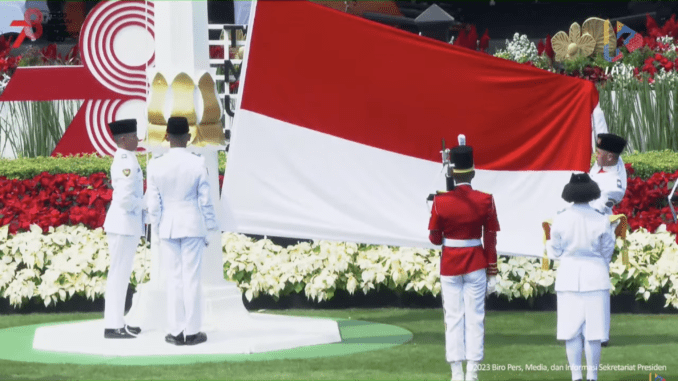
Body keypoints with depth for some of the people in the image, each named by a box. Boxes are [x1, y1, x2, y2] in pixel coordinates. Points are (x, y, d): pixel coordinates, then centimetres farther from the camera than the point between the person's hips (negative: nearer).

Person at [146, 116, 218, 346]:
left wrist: (157, 228, 12)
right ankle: (192, 331, 4)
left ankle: (176, 331, 9)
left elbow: (153, 203, -1)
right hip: (193, 225, -1)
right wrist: (210, 227, 8)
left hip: (168, 226, 1)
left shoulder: (156, 165, -5)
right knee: (192, 277, 2)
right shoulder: (198, 164, -9)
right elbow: (205, 200, -3)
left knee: (174, 278, 8)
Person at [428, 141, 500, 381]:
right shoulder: (485, 201, -7)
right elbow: (491, 241, -4)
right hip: (476, 265, 0)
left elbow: (434, 238, -2)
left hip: (449, 264, 0)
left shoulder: (440, 201, -9)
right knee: (475, 318, 4)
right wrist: (492, 273, 3)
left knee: (453, 318, 6)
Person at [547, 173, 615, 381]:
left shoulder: (561, 219, -7)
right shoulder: (601, 220, -7)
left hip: (569, 276, 0)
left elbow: (555, 252, 1)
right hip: (595, 277, 0)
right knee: (593, 331, 4)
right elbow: (607, 252, 3)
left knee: (571, 329, 5)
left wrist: (548, 243, 24)